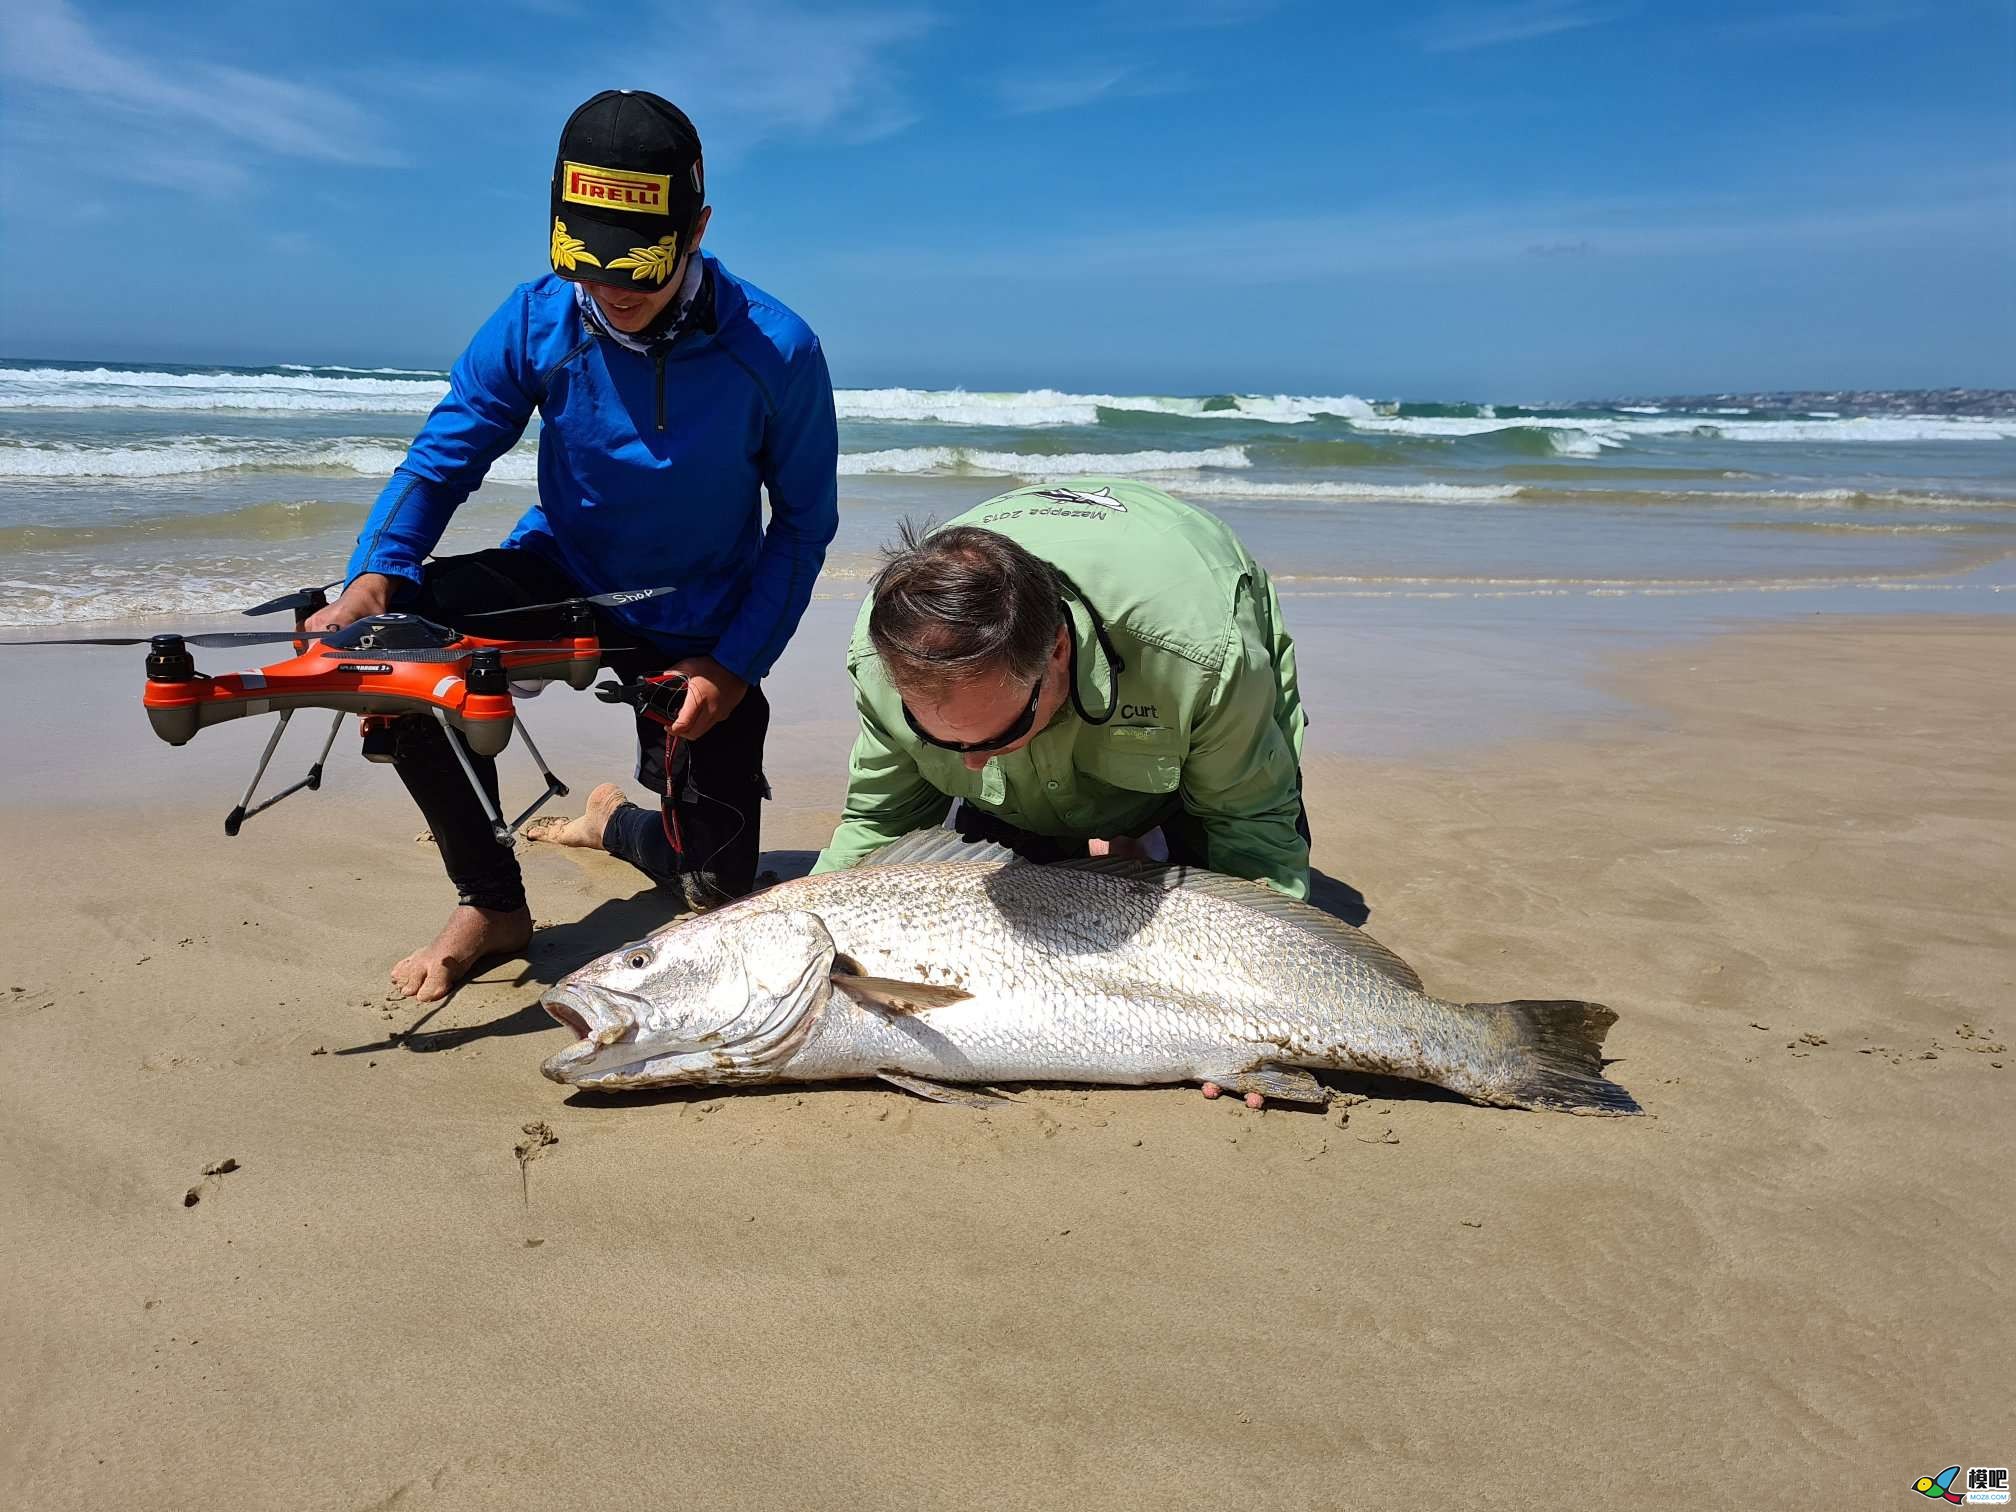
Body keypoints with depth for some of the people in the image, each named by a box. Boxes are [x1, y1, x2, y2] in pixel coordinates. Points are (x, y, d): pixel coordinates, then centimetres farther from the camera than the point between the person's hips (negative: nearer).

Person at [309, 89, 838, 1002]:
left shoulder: (775, 351, -20)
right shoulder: (536, 321, -14)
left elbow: (803, 523, -10)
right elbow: (442, 459, -9)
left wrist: (734, 665, -17)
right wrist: (374, 575, -29)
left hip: (697, 628, -1)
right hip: (562, 576, 2)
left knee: (716, 885, -2)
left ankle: (615, 819, 38)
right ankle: (490, 906, -8)